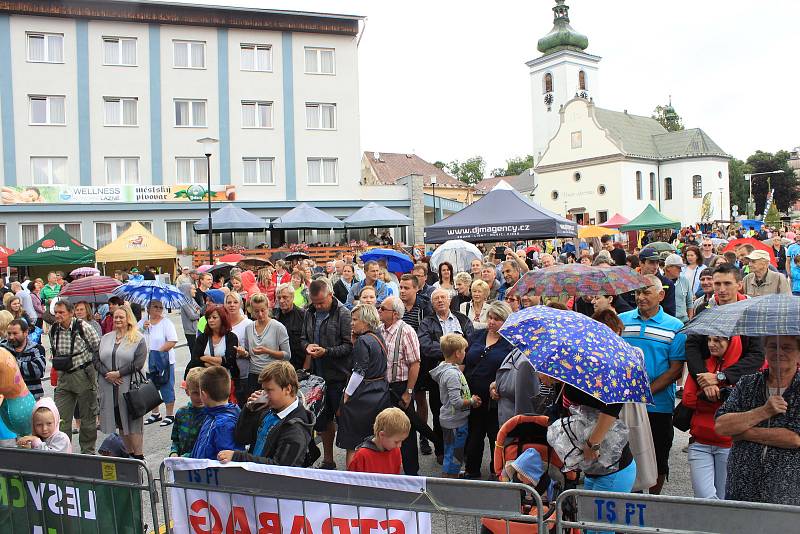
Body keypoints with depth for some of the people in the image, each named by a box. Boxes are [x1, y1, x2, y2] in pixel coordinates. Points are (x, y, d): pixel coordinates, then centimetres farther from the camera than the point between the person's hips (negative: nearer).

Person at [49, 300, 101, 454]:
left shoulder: (83, 327, -13)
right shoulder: (53, 329, 2)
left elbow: (99, 349, -6)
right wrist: (58, 364, 13)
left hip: (83, 375, -5)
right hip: (63, 376, 5)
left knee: (88, 416, 6)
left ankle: (88, 452, 19)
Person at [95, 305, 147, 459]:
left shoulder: (138, 339, -3)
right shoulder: (106, 338, 14)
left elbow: (138, 363, -12)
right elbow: (96, 359, 8)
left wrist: (118, 373, -15)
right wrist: (107, 374, -8)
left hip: (130, 387, -5)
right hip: (109, 387, 5)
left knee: (132, 419, -4)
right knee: (119, 422, 10)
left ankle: (138, 454, 3)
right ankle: (129, 452, 21)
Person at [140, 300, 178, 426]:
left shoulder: (167, 323, -5)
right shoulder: (142, 323, 9)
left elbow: (172, 341, -14)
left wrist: (158, 352, -20)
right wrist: (143, 328, -14)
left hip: (164, 361, -5)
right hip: (147, 362, 5)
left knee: (167, 388, 0)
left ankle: (170, 415, 11)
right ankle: (155, 413, 30)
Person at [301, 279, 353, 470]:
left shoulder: (343, 313, -12)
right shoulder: (310, 313, 9)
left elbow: (349, 345, -15)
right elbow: (303, 338, 18)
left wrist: (326, 351, -24)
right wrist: (307, 346, -4)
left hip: (339, 375, -6)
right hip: (318, 375, 7)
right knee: (323, 419, 17)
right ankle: (327, 460, 31)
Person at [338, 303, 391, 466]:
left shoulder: (363, 341, -16)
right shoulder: (379, 338, 9)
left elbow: (359, 373, -18)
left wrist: (346, 395, -8)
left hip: (363, 397, -8)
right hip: (381, 395, 8)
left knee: (351, 445, 2)